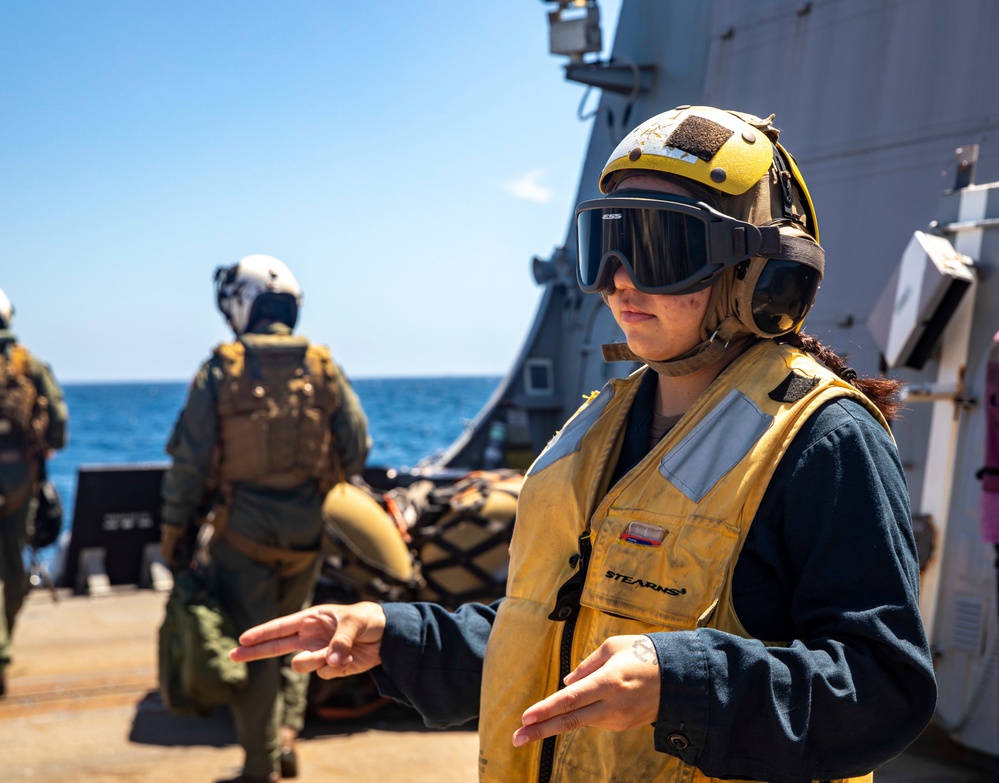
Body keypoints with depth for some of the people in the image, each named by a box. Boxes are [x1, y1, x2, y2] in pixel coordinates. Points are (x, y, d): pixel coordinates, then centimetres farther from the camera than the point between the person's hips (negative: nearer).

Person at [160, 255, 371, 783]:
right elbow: (357, 448, 3)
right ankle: (286, 732, 17)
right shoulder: (323, 368, 0)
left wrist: (175, 531, 0)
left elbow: (189, 459, -9)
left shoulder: (220, 371, -9)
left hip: (242, 528, -3)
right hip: (305, 531, 3)